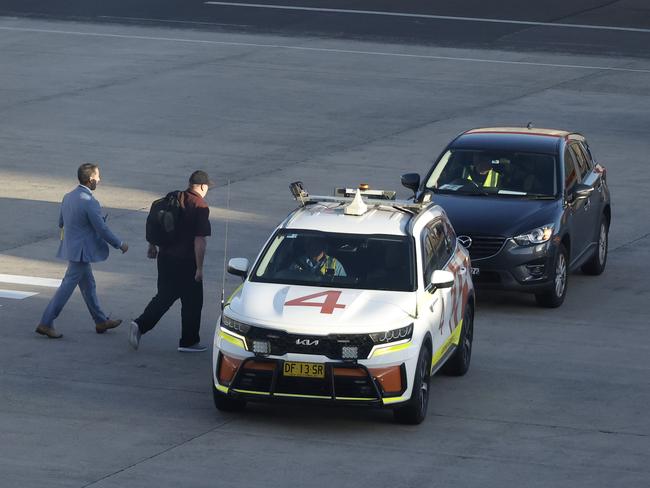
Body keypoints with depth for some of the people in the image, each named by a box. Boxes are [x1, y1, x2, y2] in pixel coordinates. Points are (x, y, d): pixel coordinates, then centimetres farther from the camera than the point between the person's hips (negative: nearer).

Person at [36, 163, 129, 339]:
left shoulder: (68, 197, 4)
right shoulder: (89, 203, -22)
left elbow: (61, 223, 14)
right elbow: (102, 230, -17)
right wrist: (120, 244, -4)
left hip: (71, 247, 9)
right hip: (81, 251, -9)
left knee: (88, 285, 18)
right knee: (67, 287, -4)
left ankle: (101, 321, 28)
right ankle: (45, 324, -1)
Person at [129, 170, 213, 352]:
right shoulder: (201, 207, -14)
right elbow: (200, 240, -18)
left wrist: (152, 246, 23)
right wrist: (199, 268, -14)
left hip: (165, 256, 6)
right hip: (186, 261, -6)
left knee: (164, 296, 16)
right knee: (192, 301, 9)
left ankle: (140, 325, -1)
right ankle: (189, 342, 17)